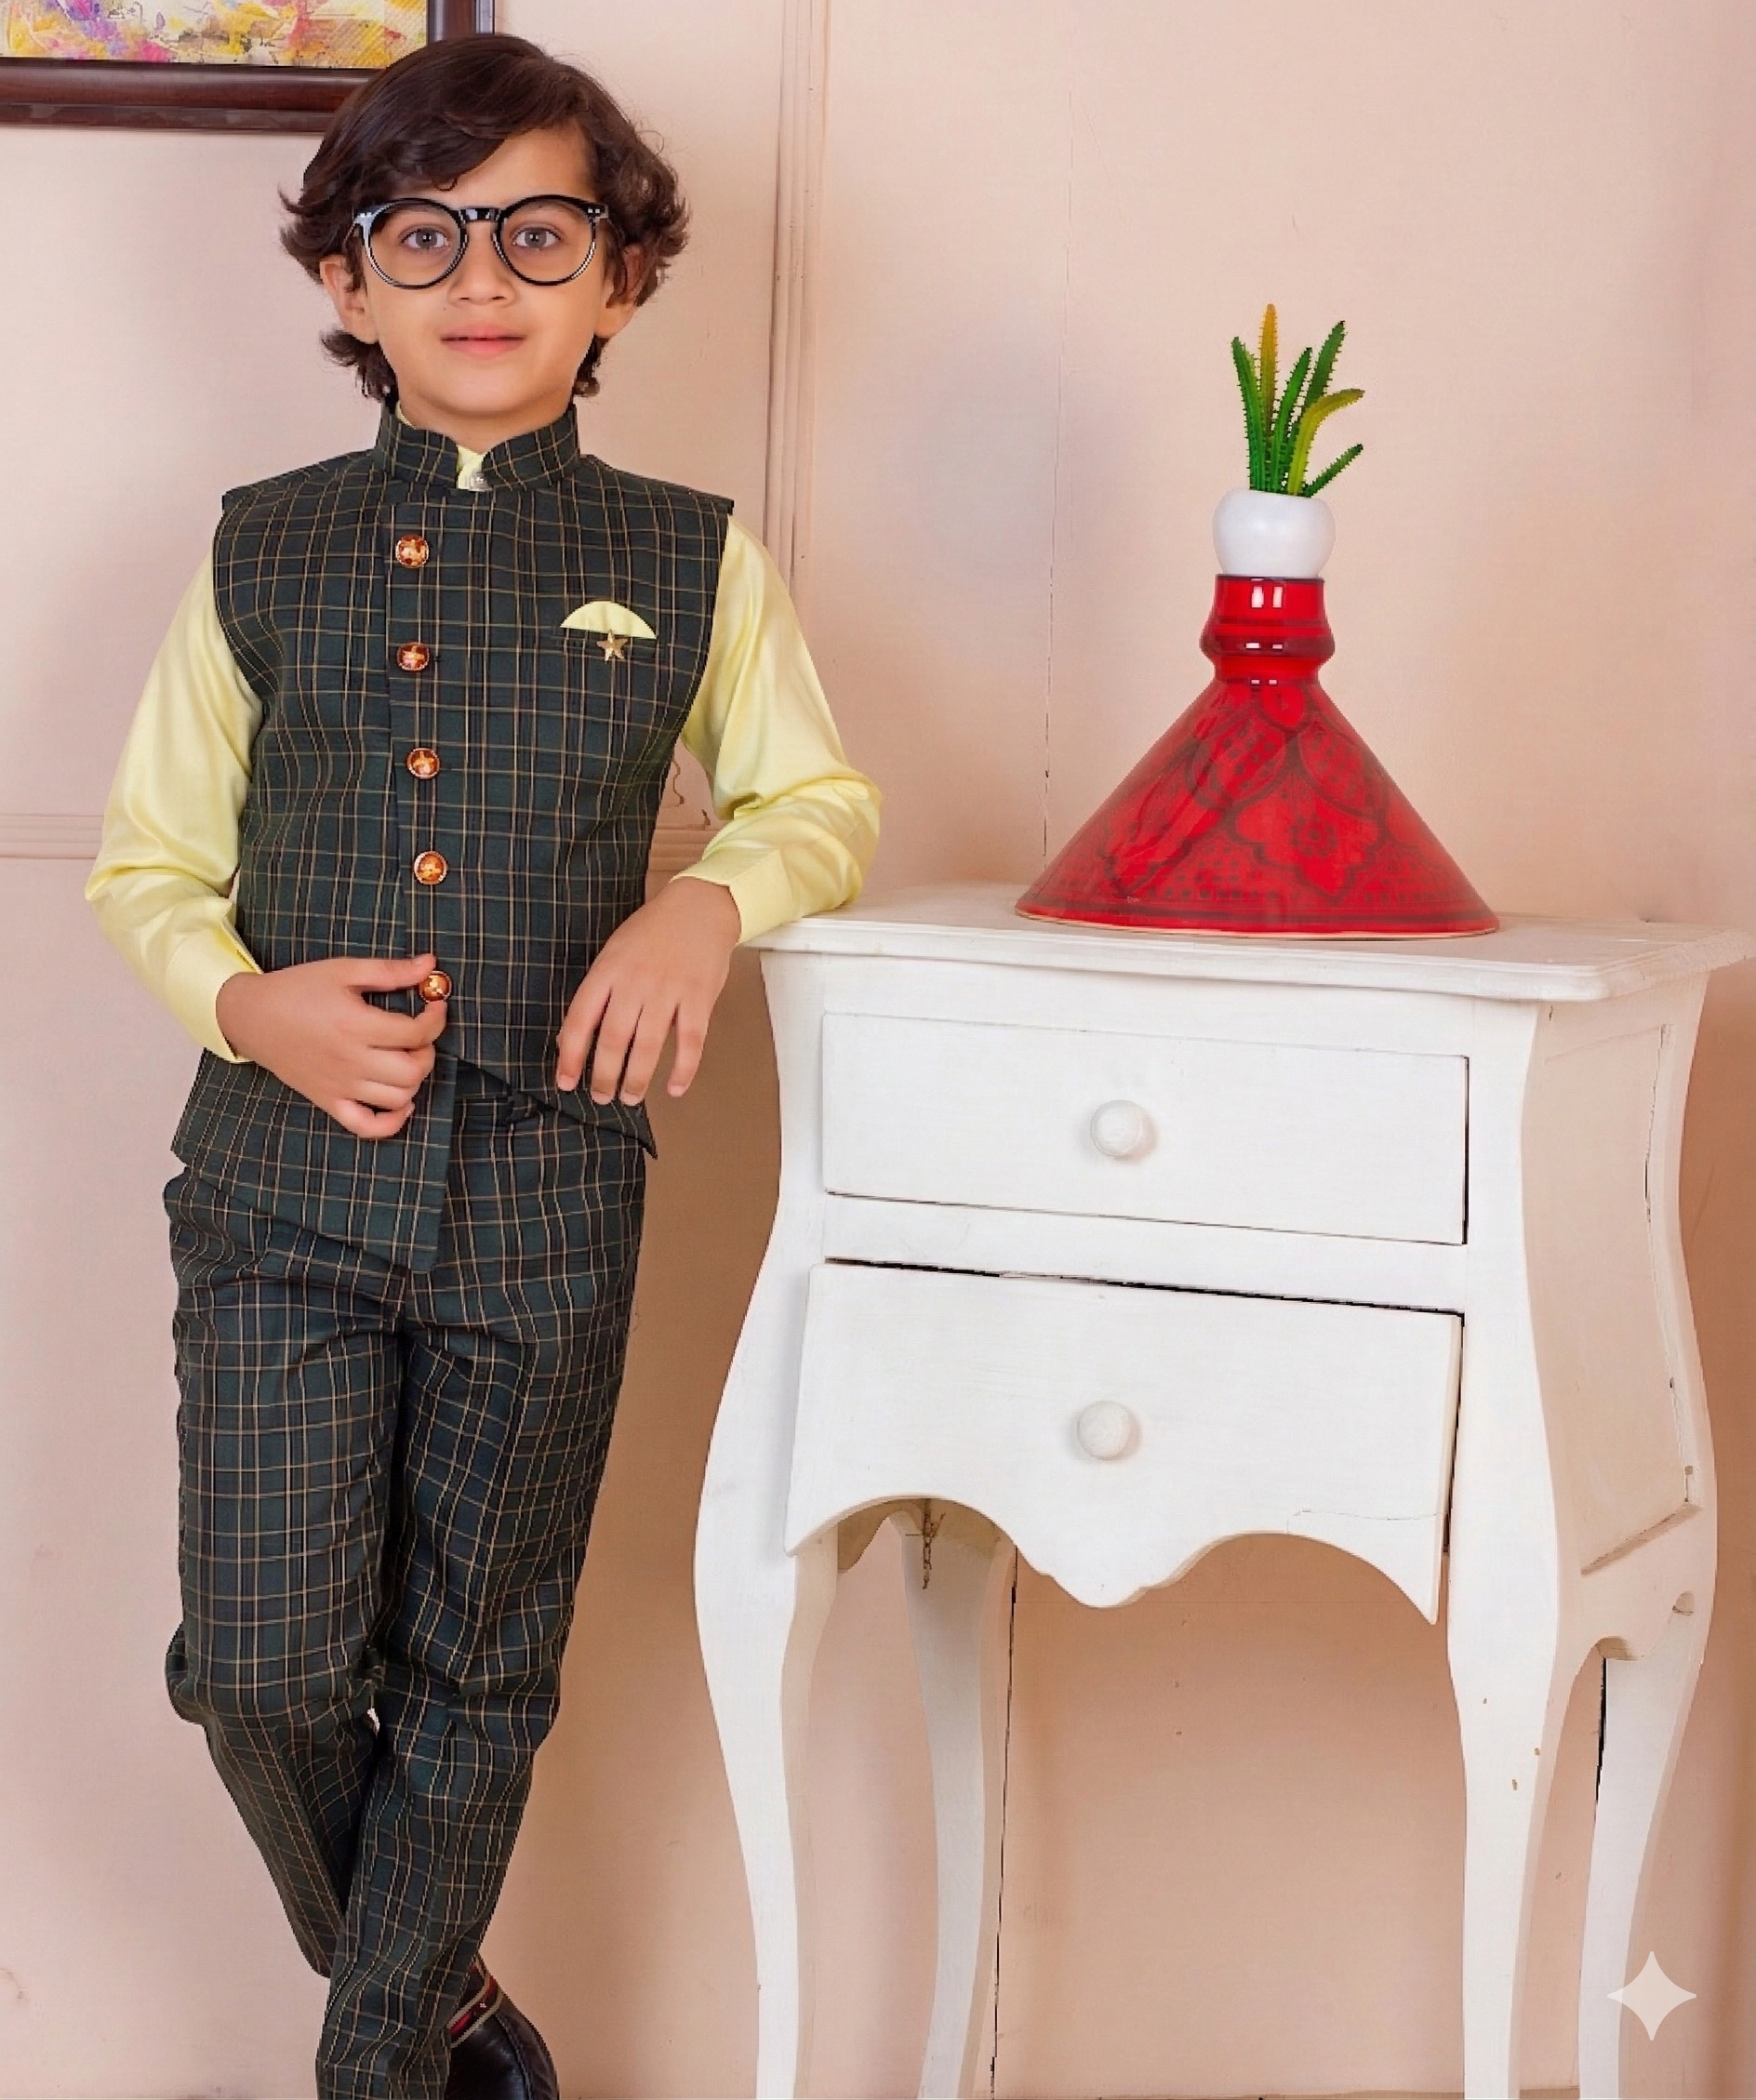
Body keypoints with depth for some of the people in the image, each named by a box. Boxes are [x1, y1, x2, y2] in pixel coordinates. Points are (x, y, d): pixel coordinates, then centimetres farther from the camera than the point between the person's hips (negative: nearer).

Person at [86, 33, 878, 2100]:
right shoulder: (259, 557, 3)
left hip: (549, 1181, 0)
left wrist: (712, 898, -9)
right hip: (285, 1176, 0)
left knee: (478, 1681, 11)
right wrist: (244, 1000, -11)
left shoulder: (693, 567, 1)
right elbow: (145, 869, 9)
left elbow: (826, 802, 12)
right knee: (263, 1668, -1)